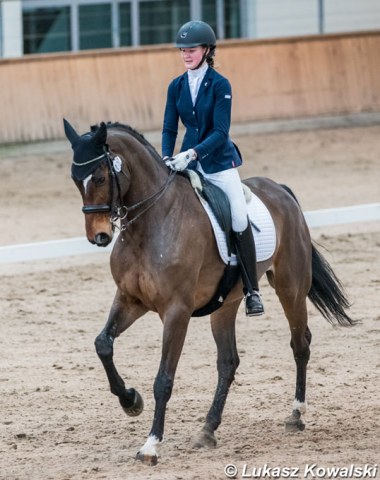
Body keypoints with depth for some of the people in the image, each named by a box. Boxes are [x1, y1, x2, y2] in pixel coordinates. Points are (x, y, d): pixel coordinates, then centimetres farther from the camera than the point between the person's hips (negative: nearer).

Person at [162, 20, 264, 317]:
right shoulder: (177, 87, 5)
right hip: (188, 163, 5)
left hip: (219, 161, -5)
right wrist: (167, 159, -12)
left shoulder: (220, 85, -10)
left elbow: (221, 132, -16)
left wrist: (192, 153, -28)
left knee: (240, 220, -16)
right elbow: (170, 129, 5)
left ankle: (252, 290, -8)